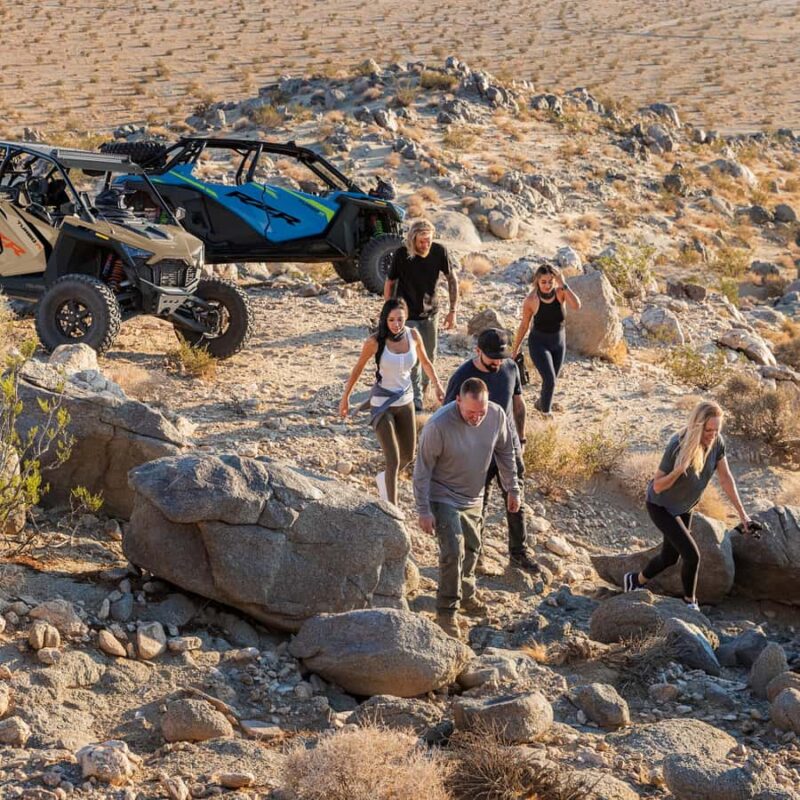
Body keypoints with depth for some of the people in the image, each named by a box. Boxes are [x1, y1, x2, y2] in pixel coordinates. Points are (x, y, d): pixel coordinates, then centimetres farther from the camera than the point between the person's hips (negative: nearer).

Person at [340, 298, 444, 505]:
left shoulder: (413, 335, -7)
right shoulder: (375, 341, -19)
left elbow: (425, 362, 12)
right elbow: (358, 369, -5)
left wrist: (437, 385, 6)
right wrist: (345, 398, 1)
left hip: (405, 402, 5)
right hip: (382, 404, -5)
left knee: (408, 456, 15)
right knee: (393, 461, -10)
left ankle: (384, 479, 46)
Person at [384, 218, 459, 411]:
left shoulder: (439, 251, -14)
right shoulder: (401, 255, -20)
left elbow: (452, 279, -1)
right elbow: (389, 283, -6)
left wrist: (453, 311, -3)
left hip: (430, 313, 3)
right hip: (408, 315, -3)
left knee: (429, 357, 15)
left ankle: (422, 384, 42)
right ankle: (416, 402, -2)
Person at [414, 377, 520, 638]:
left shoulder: (497, 415, -17)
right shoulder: (439, 426, -31)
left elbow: (505, 453, 2)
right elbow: (423, 470, -20)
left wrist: (512, 489, 7)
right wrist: (424, 511, -18)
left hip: (473, 498, 6)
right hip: (443, 498, -6)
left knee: (472, 549, 20)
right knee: (453, 552, -13)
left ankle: (466, 594, 43)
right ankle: (447, 611, 0)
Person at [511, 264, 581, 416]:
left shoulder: (560, 292, -17)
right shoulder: (531, 300, -19)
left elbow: (576, 306, -35)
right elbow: (524, 325, -5)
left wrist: (563, 285, -37)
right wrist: (515, 349, 3)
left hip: (559, 342, 3)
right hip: (539, 343, -3)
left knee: (550, 381, 18)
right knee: (549, 380, -18)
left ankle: (540, 403, 47)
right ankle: (546, 412, 4)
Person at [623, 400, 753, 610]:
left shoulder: (717, 442, -19)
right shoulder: (677, 446, -34)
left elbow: (725, 478, -9)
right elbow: (658, 486, -24)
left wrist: (742, 513, -10)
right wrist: (680, 469, -42)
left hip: (683, 507, 7)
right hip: (661, 507, -6)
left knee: (670, 558, 19)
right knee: (692, 556, -13)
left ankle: (635, 581, 47)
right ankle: (690, 603, 12)